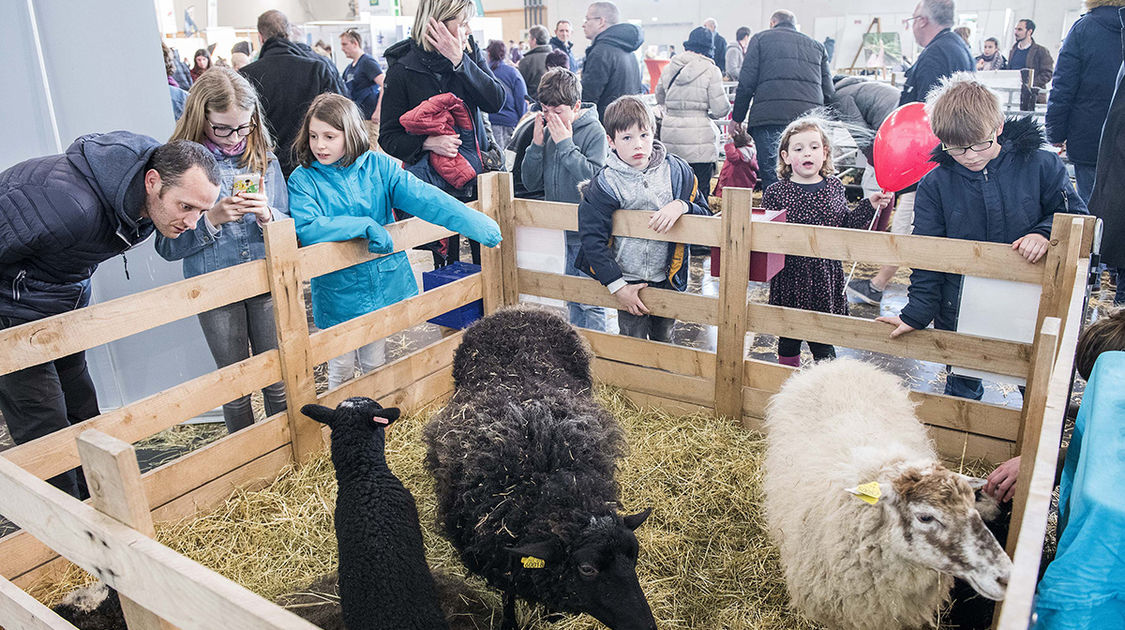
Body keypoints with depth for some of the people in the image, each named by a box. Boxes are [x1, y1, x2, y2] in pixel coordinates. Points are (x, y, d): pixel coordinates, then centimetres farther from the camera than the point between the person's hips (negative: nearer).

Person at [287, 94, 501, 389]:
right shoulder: (303, 179, -8)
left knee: (375, 363, 18)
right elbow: (306, 227, -24)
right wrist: (365, 226, -28)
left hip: (384, 283, 2)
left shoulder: (378, 165, -4)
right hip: (337, 292, -2)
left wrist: (479, 224, -24)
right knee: (341, 369, 11)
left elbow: (422, 197, -14)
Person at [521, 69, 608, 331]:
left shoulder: (594, 131, -11)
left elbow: (595, 178, -25)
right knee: (572, 298, 18)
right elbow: (531, 183, 4)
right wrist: (537, 144, -9)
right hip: (561, 230, 6)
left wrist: (565, 144, -21)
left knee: (590, 301, -2)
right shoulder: (548, 131, 5)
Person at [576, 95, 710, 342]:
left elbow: (706, 215, 2)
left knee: (664, 341, 17)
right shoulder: (605, 184, -11)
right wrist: (618, 287, -12)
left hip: (668, 279, 3)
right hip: (629, 281, -2)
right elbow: (592, 238, -10)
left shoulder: (677, 171, -3)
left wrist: (681, 206, -21)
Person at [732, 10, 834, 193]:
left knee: (772, 179, -5)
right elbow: (828, 91, 19)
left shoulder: (760, 38, 16)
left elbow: (746, 83, 5)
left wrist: (737, 119, 10)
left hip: (771, 116, -3)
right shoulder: (816, 45, 27)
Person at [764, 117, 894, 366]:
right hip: (790, 278, -2)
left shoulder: (834, 187, 4)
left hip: (825, 279, 2)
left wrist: (869, 206, 2)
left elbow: (844, 226, 10)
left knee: (824, 347, 8)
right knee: (788, 342, 14)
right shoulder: (776, 192, -7)